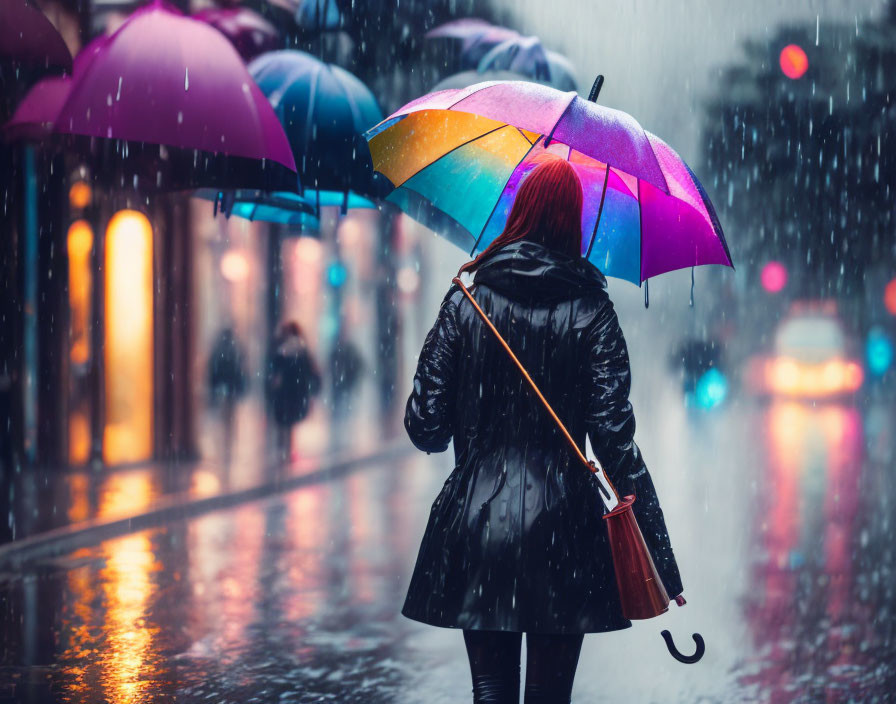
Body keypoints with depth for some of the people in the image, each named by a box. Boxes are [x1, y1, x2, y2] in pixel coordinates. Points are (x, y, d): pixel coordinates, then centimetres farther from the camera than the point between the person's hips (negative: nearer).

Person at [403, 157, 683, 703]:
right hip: (561, 535, -1)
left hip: (475, 524, 1)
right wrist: (661, 559, -6)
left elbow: (425, 427, -1)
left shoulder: (465, 303, 0)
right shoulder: (591, 311, -3)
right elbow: (616, 440, -8)